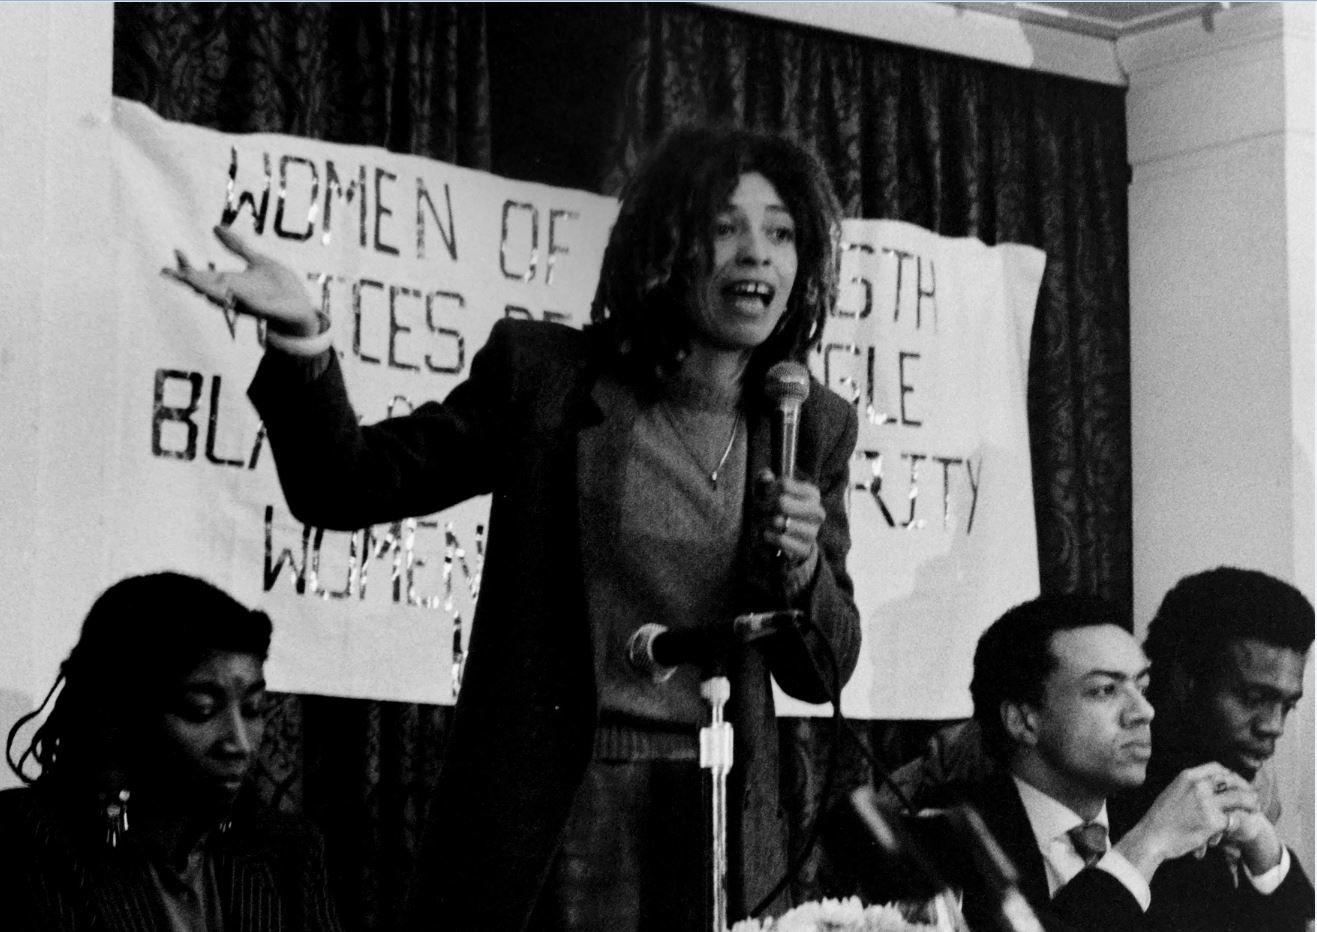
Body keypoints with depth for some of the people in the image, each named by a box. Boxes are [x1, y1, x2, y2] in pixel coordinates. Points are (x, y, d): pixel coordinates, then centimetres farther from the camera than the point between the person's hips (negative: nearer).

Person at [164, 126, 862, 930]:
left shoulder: (814, 428, 3)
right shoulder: (542, 373, -2)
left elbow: (821, 673, 7)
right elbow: (348, 487, -3)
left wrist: (802, 571, -14)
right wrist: (303, 342, -19)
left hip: (720, 828, 2)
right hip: (548, 819, -2)